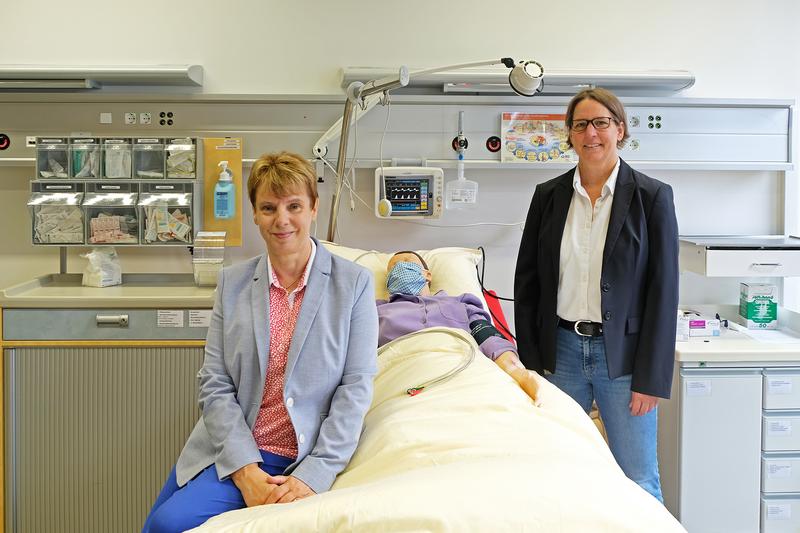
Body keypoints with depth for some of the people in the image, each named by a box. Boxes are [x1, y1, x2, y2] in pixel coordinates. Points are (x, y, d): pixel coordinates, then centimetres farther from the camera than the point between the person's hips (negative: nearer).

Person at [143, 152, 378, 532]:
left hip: (301, 461, -3)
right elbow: (215, 384, 0)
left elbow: (356, 387, -6)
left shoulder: (355, 283, -3)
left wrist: (313, 476, -15)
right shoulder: (232, 282, 5)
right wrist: (246, 470, -12)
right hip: (230, 451, 4)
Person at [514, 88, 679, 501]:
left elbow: (664, 290, -5)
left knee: (638, 484, 4)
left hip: (624, 355, -2)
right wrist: (529, 360, 2)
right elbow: (526, 281, 8)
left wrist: (651, 378, -8)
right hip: (560, 350, 3)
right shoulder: (548, 195, 5)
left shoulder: (652, 196, -3)